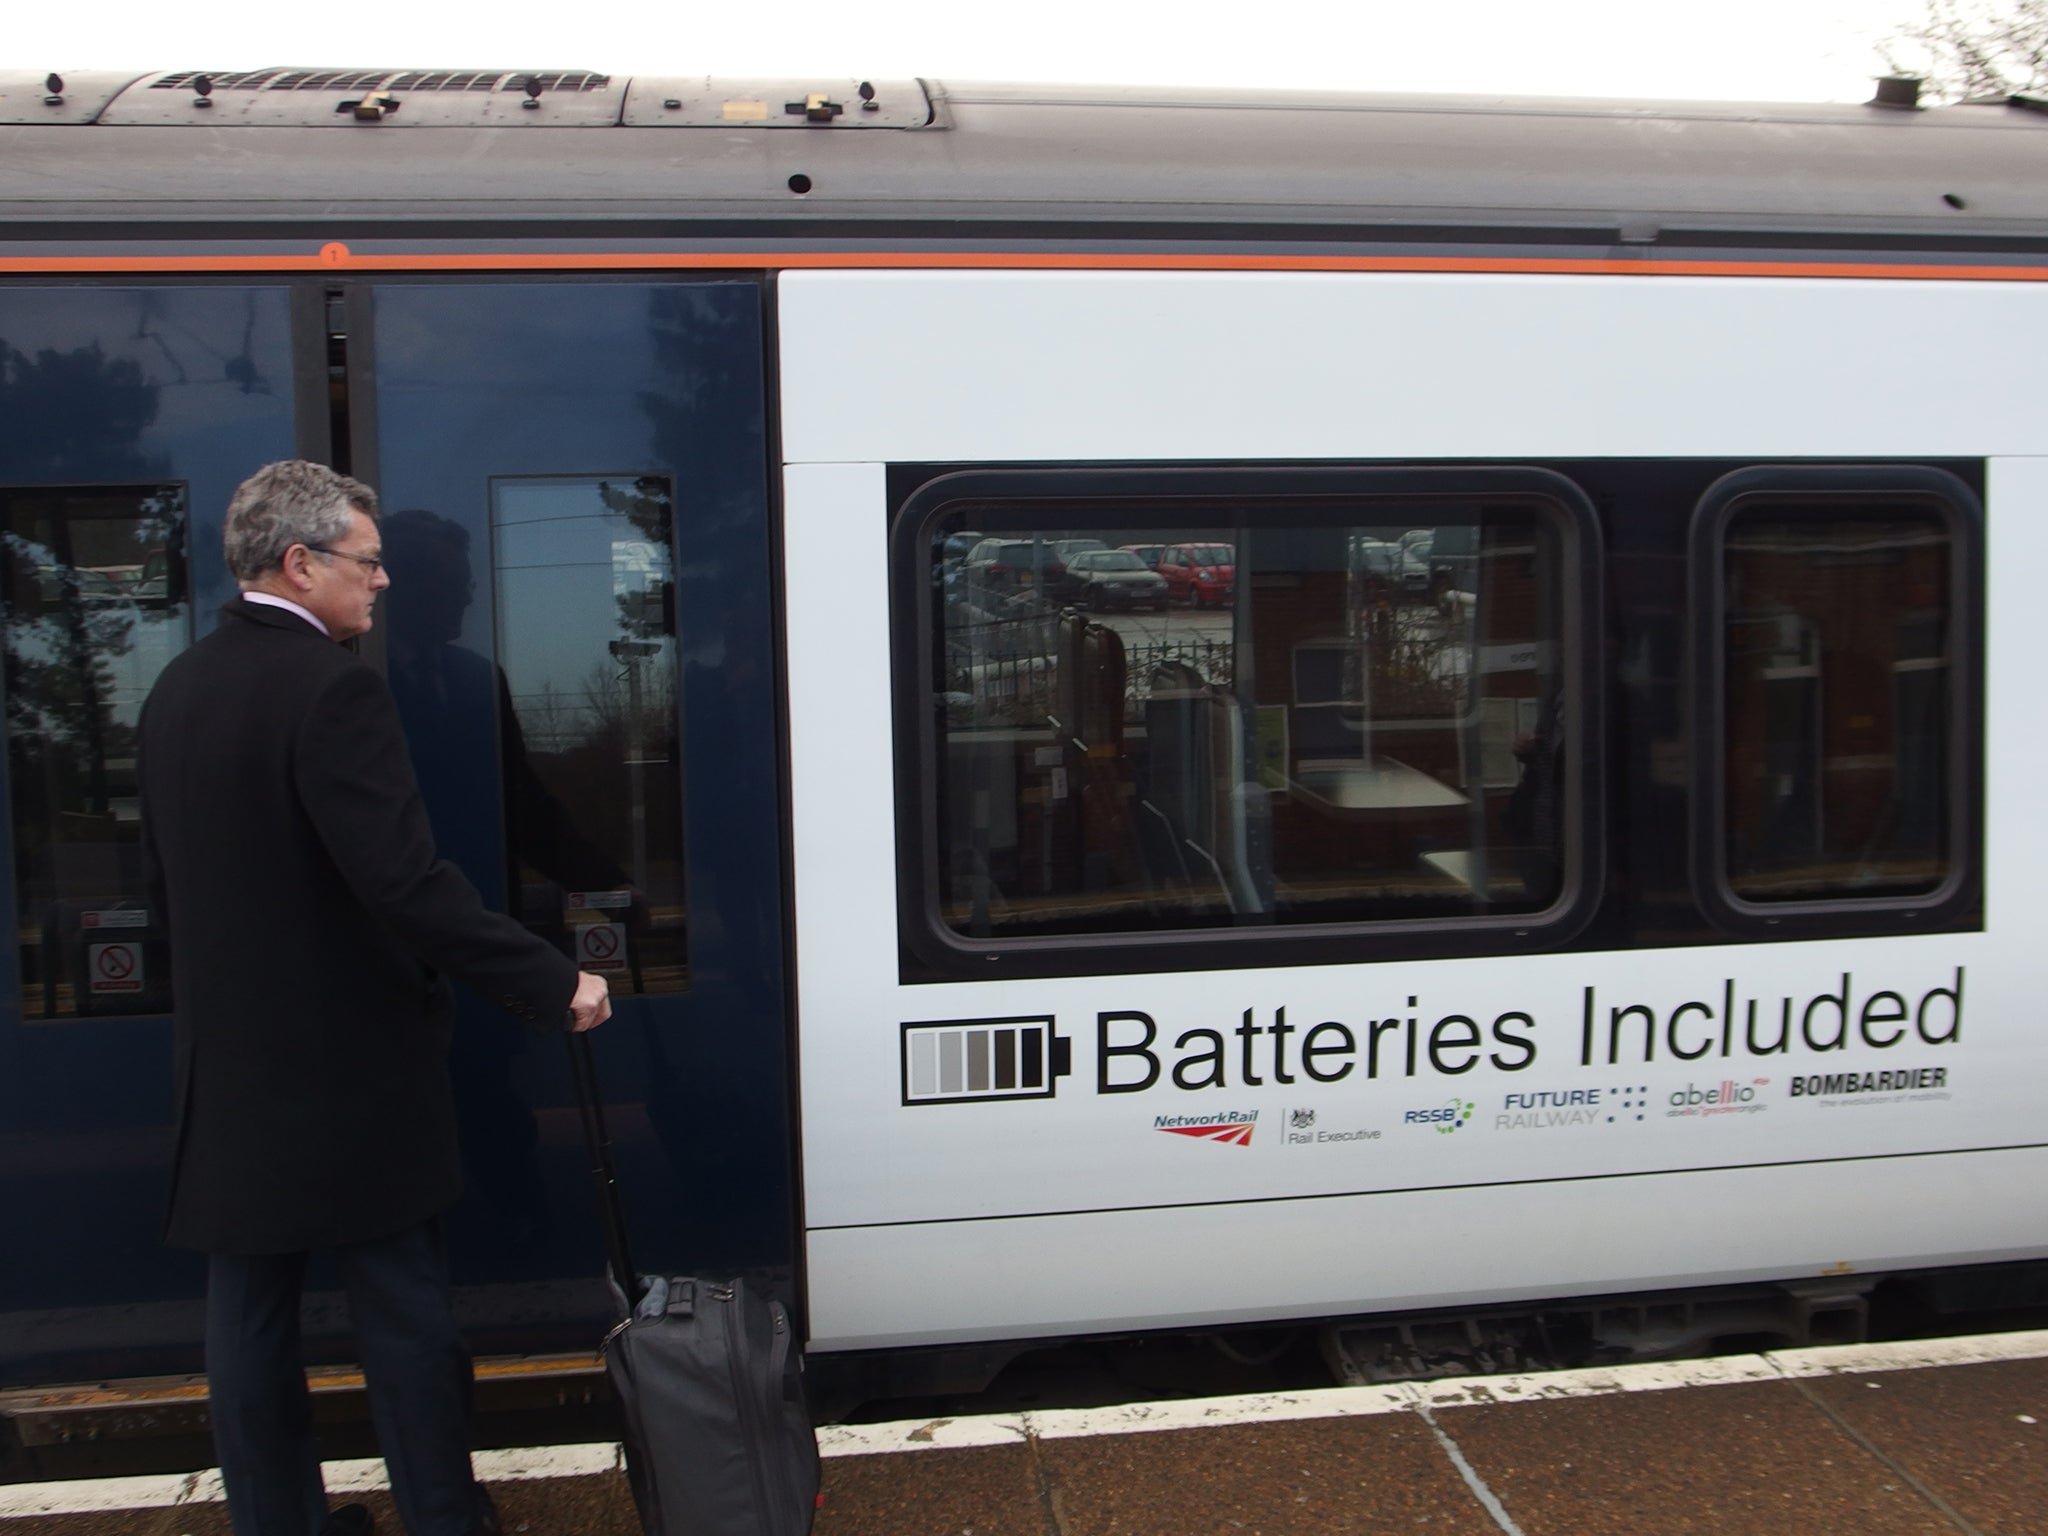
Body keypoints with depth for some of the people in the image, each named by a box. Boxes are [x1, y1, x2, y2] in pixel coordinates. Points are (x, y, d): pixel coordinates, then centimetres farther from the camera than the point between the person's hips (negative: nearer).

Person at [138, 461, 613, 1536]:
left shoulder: (176, 691, 6)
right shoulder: (330, 687, -19)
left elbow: (165, 881, 14)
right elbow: (406, 883, -25)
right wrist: (554, 983, -20)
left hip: (227, 1064, 7)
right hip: (349, 1064, -7)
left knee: (248, 1314, 14)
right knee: (402, 1306, 6)